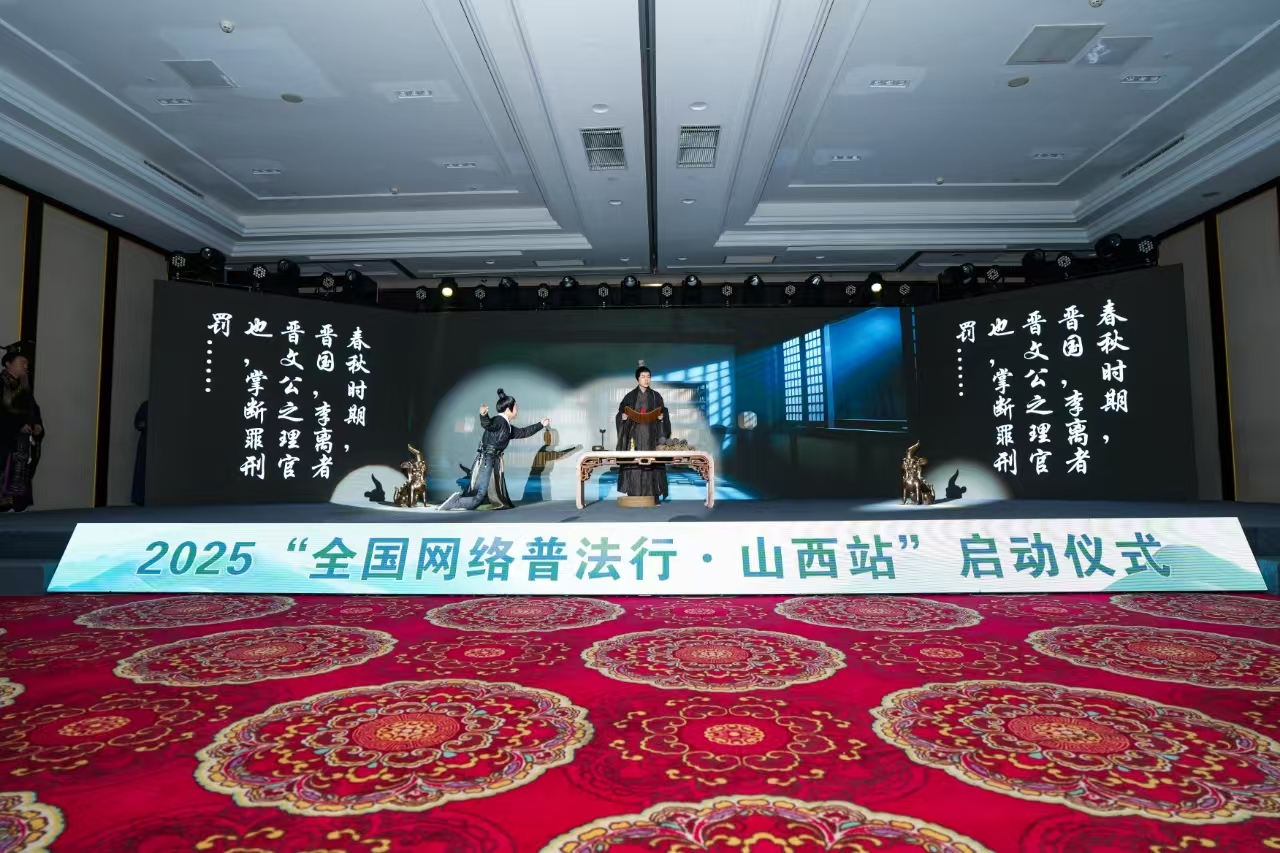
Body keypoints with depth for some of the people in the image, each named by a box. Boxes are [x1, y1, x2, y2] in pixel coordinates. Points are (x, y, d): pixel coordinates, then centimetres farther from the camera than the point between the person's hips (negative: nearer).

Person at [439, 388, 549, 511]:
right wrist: (484, 415, -58)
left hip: (495, 463, 10)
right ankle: (453, 503, -2)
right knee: (479, 497, -15)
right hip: (485, 462, -10)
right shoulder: (499, 421, -13)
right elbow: (487, 424, -35)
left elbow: (523, 432, 31)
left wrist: (541, 425, 36)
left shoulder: (508, 428, 16)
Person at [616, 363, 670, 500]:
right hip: (635, 434, 0)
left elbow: (663, 414, 9)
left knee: (651, 463, -4)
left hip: (651, 435, 0)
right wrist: (623, 417, -15)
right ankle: (634, 495, 0)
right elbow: (620, 414, 6)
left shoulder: (656, 396, 8)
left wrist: (662, 417, -12)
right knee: (633, 463, -5)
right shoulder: (630, 396, 6)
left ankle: (652, 495, 0)